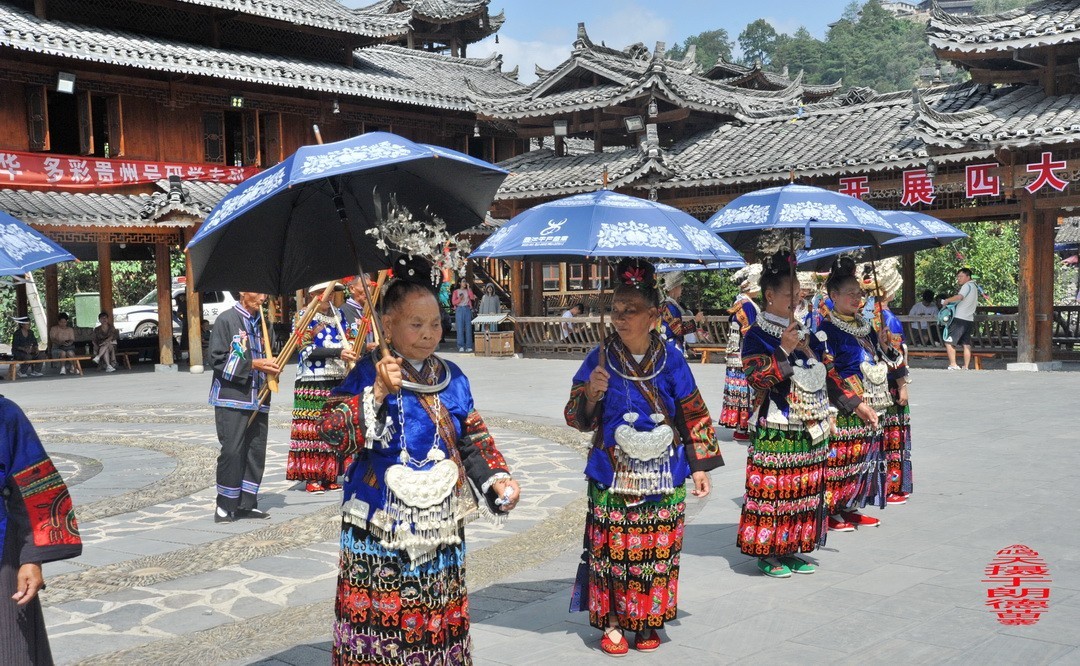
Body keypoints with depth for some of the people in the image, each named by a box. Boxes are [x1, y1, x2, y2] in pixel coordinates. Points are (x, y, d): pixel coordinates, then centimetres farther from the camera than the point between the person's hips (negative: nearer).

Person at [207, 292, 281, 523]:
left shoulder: (261, 322, 17)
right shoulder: (226, 320, -3)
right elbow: (218, 359, -9)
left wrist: (271, 366, 5)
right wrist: (253, 364, -14)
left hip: (258, 399, 6)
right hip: (232, 398, -6)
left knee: (256, 451, 5)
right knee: (232, 451, -7)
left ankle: (247, 503, 13)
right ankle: (225, 505, 3)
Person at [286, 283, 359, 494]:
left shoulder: (338, 315, 15)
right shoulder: (303, 316, 0)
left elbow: (346, 342, 24)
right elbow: (307, 350, -10)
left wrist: (350, 352, 1)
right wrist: (338, 353, -20)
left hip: (338, 380, 5)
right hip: (313, 382, -5)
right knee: (312, 427, -5)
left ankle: (330, 475, 13)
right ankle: (312, 477, 0)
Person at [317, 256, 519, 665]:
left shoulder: (452, 378, 8)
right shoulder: (369, 374, -7)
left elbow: (474, 439, 13)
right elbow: (333, 433, -17)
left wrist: (497, 478, -1)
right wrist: (377, 393, -26)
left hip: (440, 526, 4)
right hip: (382, 529, -4)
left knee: (440, 620, 10)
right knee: (381, 616, -1)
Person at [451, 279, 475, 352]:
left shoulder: (468, 291, 14)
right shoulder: (456, 292, 8)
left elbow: (472, 297, -4)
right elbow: (453, 302, 2)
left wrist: (468, 288, -2)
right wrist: (460, 299, -14)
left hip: (467, 309, 2)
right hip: (459, 310, -2)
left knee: (468, 327, -2)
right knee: (460, 328, -6)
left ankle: (468, 346, -1)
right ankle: (461, 346, -6)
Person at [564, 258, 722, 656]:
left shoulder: (670, 359, -1)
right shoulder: (600, 358, -3)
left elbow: (693, 414, 5)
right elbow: (576, 418, 0)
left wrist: (700, 466, 3)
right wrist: (591, 393, -21)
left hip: (662, 477, 1)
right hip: (613, 477, -1)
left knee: (657, 550, 6)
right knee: (612, 548, 1)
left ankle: (648, 621, 23)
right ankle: (612, 622, 18)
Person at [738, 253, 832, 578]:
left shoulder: (801, 331, 14)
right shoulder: (757, 336, -8)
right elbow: (756, 377, -18)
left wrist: (821, 418, 20)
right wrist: (783, 351, -25)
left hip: (806, 430, 8)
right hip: (774, 432, -7)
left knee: (804, 490, 10)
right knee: (772, 489, -3)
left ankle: (789, 549, 21)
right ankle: (766, 553, 8)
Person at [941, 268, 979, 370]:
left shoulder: (967, 285, -7)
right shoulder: (975, 287, 22)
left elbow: (959, 297, -26)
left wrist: (947, 300, -13)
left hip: (960, 318, -9)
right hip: (970, 320, 9)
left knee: (948, 341, -6)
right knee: (966, 344, 8)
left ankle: (953, 365, -11)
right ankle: (966, 366, 7)